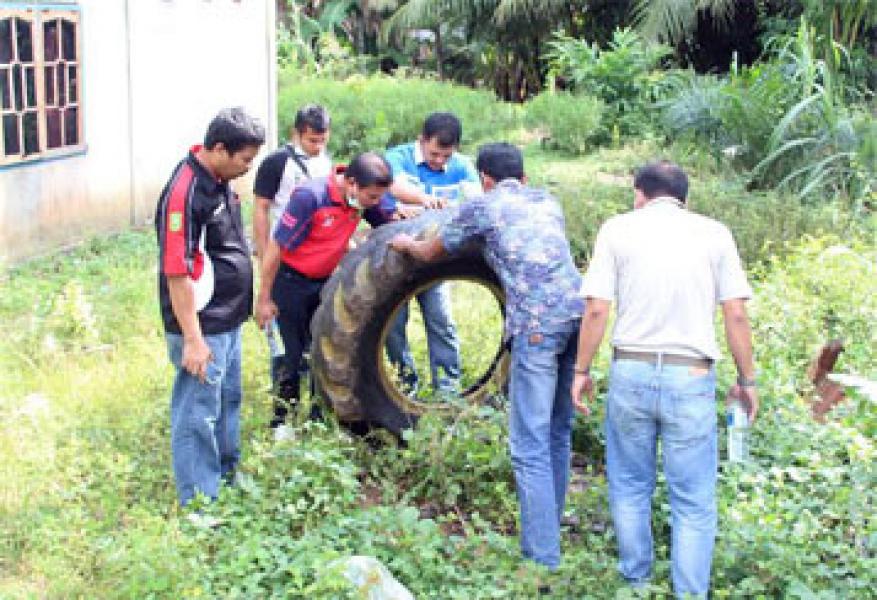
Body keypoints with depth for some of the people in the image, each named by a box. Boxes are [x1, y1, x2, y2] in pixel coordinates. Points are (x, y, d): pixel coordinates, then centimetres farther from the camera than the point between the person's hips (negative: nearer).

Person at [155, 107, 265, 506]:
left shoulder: (219, 179, 4)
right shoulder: (185, 193, -25)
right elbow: (177, 273, -24)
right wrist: (192, 339, -23)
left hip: (227, 320, 10)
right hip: (202, 327, -10)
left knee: (227, 400, 23)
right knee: (198, 413, 1)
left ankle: (227, 472, 40)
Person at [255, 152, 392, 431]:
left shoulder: (361, 195, -10)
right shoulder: (310, 196, -28)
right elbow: (276, 247, -22)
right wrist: (264, 300, -17)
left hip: (325, 281, 6)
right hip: (291, 281, -6)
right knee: (293, 353, 0)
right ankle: (281, 420, 16)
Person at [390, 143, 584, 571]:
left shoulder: (480, 207, 9)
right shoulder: (547, 201, 24)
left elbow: (430, 254, 23)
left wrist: (406, 244, 45)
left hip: (537, 322, -6)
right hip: (578, 311, 7)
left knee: (530, 444, -5)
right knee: (557, 433, 19)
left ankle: (541, 557, -8)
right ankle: (550, 528, 29)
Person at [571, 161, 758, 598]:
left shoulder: (618, 228, 3)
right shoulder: (714, 233, 4)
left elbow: (596, 310, -3)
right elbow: (736, 316, 0)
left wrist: (582, 370, 7)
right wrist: (746, 380, 10)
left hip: (631, 371, 1)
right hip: (692, 378, -1)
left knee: (630, 486, 17)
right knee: (693, 500, 7)